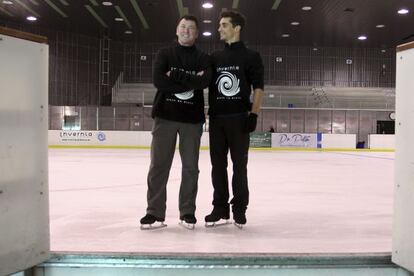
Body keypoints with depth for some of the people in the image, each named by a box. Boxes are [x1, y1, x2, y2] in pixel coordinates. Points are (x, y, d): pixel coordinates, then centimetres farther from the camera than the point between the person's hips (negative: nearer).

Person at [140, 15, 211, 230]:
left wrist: (175, 77, -15)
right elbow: (158, 80, -10)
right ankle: (154, 212, 7)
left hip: (192, 118, 1)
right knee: (159, 165, 0)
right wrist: (190, 81, -12)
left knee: (191, 167, 5)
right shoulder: (164, 54, 8)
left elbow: (205, 81, -12)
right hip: (165, 115, 0)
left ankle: (187, 211, 15)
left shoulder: (203, 58, 9)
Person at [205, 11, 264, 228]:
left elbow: (258, 88, -2)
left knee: (239, 164, 1)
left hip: (239, 118, -4)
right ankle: (220, 207, 16)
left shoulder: (251, 57, 1)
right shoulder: (214, 58, 14)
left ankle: (239, 208, 11)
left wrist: (253, 115, -11)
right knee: (218, 164, 6)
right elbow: (204, 85, 16)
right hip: (217, 118, 4)